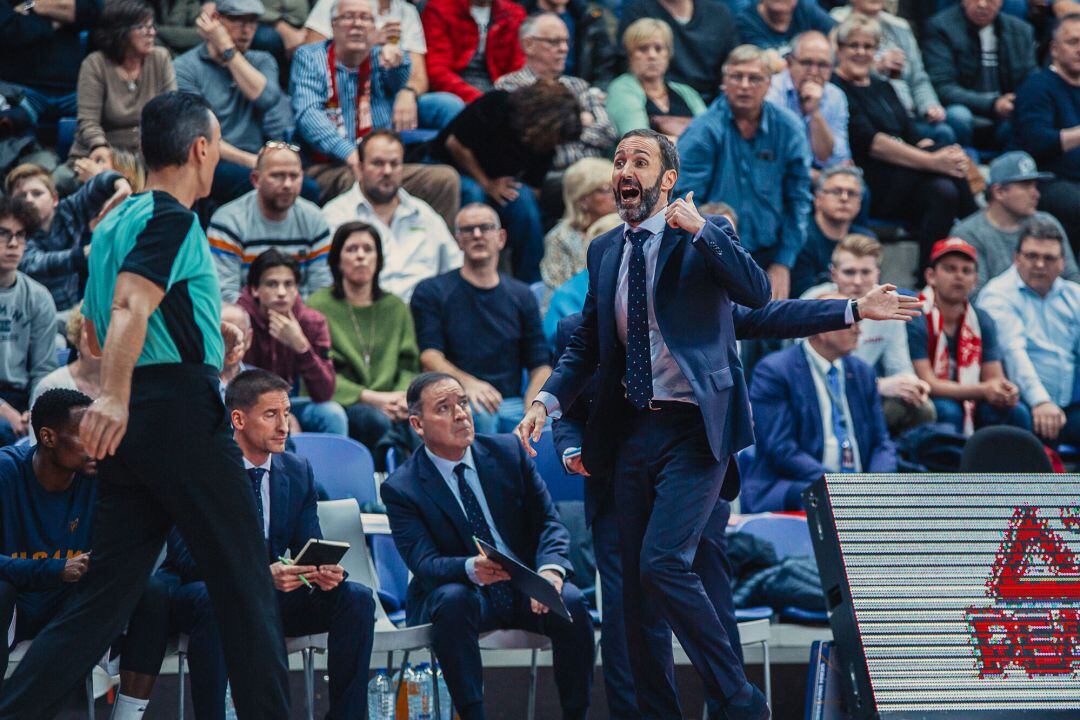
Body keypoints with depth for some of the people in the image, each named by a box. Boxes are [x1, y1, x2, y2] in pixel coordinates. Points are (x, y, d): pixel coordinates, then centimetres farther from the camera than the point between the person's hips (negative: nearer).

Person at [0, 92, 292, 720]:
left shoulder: (115, 222, 20)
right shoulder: (172, 219, -8)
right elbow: (130, 304, -25)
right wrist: (114, 396, -37)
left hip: (129, 426, 8)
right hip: (181, 410, -8)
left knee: (106, 597, 5)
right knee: (245, 586, 1)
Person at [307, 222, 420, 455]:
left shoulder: (396, 307, 22)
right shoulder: (319, 306, 6)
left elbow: (408, 366, 15)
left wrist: (402, 396, -9)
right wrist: (370, 397, -15)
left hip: (389, 404, 3)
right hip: (339, 404, -3)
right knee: (377, 419, -37)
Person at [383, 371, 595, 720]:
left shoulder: (509, 453, 3)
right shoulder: (401, 488, -6)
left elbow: (548, 522, 1)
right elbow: (425, 563, -16)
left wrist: (550, 568, -22)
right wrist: (471, 569, -39)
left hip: (525, 587, 3)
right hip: (463, 590, -3)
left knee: (572, 603, -28)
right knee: (453, 600, -37)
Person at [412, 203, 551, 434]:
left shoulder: (521, 296, 19)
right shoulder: (431, 292, 10)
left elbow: (540, 365, 12)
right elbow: (429, 356, -4)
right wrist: (467, 383, -25)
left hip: (511, 404, 2)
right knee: (480, 415, -38)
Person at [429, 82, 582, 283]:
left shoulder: (546, 145, -11)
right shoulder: (496, 105, -28)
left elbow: (533, 190, -6)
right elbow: (454, 144, -21)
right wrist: (486, 184, -20)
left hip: (496, 177, 4)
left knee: (523, 198, -28)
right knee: (473, 193, -37)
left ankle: (531, 282, -23)